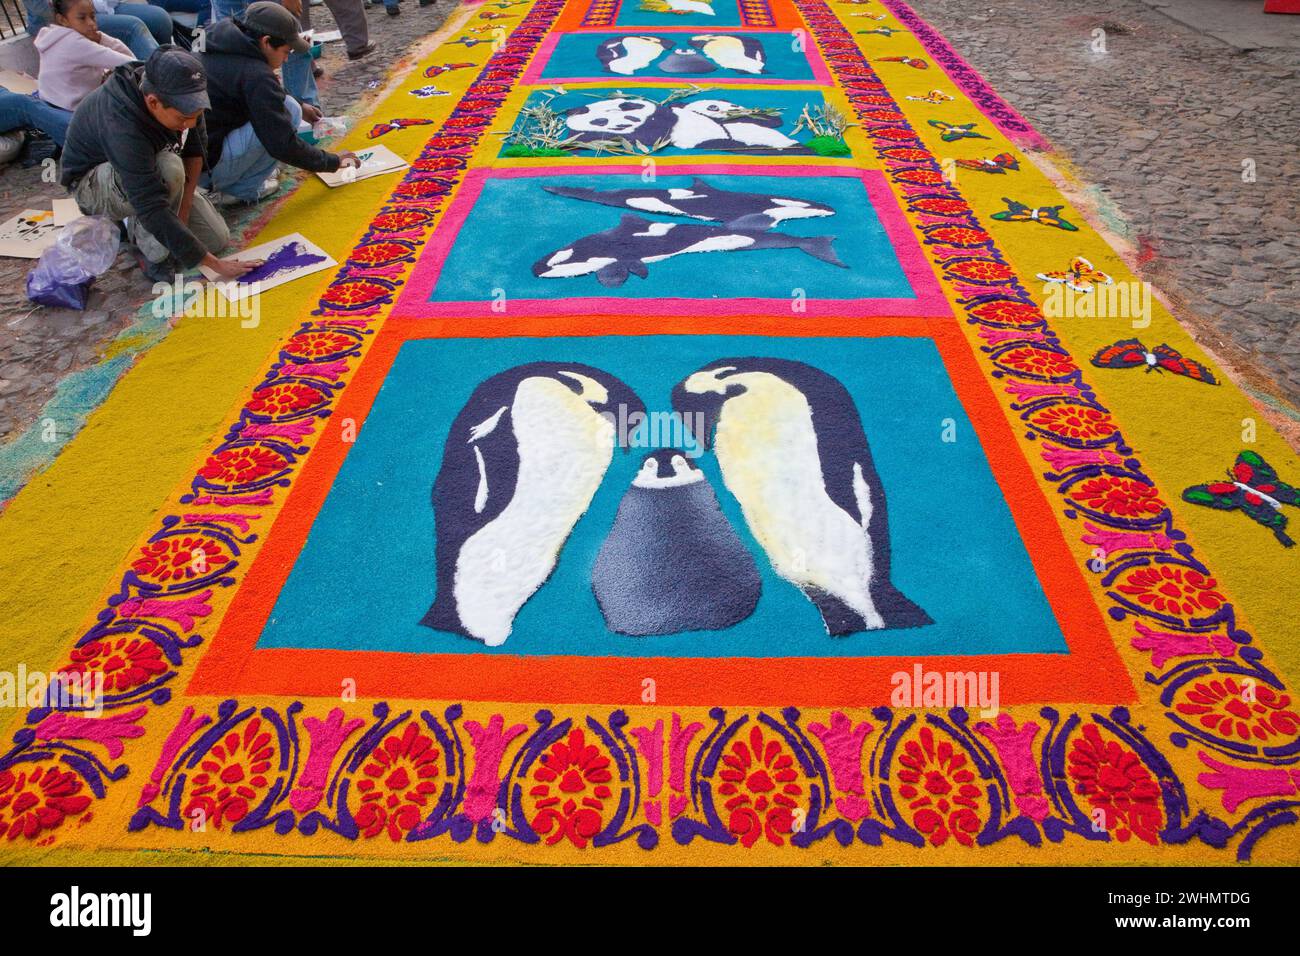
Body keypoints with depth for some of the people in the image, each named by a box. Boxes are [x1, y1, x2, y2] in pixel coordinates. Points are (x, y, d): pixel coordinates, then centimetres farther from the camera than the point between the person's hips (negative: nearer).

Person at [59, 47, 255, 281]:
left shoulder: (179, 98, -22)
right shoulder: (122, 129, -40)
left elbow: (196, 147, -5)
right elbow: (154, 211, -42)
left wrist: (185, 206, -14)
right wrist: (215, 265, -42)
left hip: (147, 170, 7)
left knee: (217, 238, -7)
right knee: (169, 167, -38)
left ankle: (137, 224, 15)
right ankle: (153, 251, -16)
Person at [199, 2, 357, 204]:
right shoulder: (255, 75, -18)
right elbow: (283, 145, -18)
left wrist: (300, 106, 21)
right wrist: (333, 161, -6)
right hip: (207, 168, -9)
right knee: (289, 110, -10)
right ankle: (242, 190, -4)